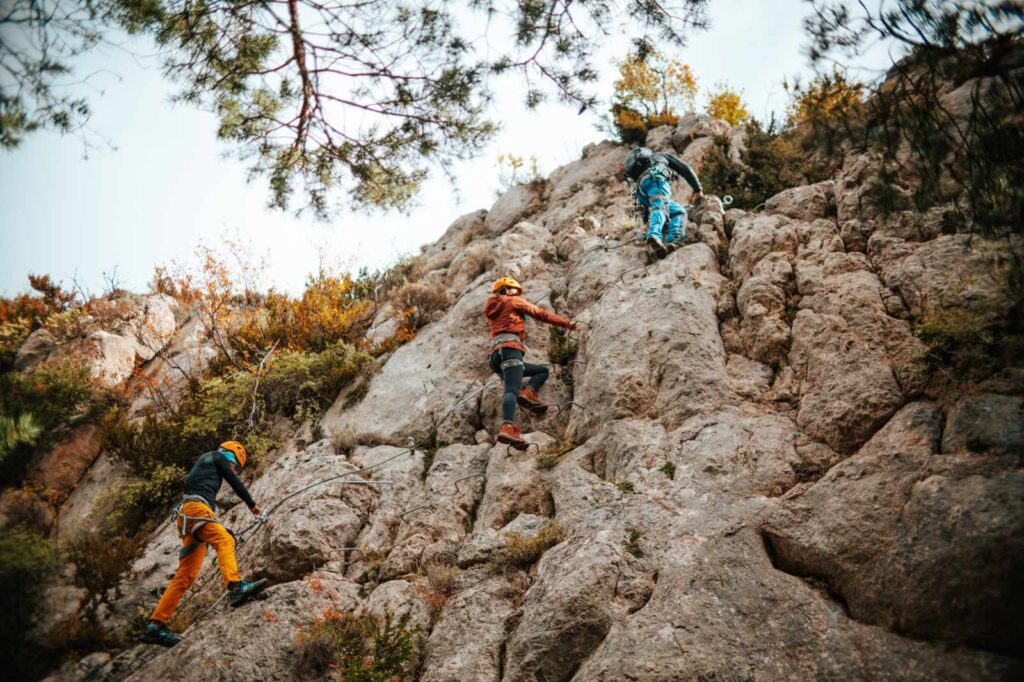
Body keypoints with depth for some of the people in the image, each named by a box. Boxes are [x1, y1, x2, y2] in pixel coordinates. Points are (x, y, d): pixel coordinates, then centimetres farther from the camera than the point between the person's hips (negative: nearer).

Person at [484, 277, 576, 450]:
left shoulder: (492, 310, 34)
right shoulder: (514, 301, 14)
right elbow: (541, 314, 11)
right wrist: (567, 323, 14)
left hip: (496, 352, 7)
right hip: (509, 348, -7)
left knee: (542, 370, 15)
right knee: (512, 390, -24)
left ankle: (527, 392, -9)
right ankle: (508, 428, -42)